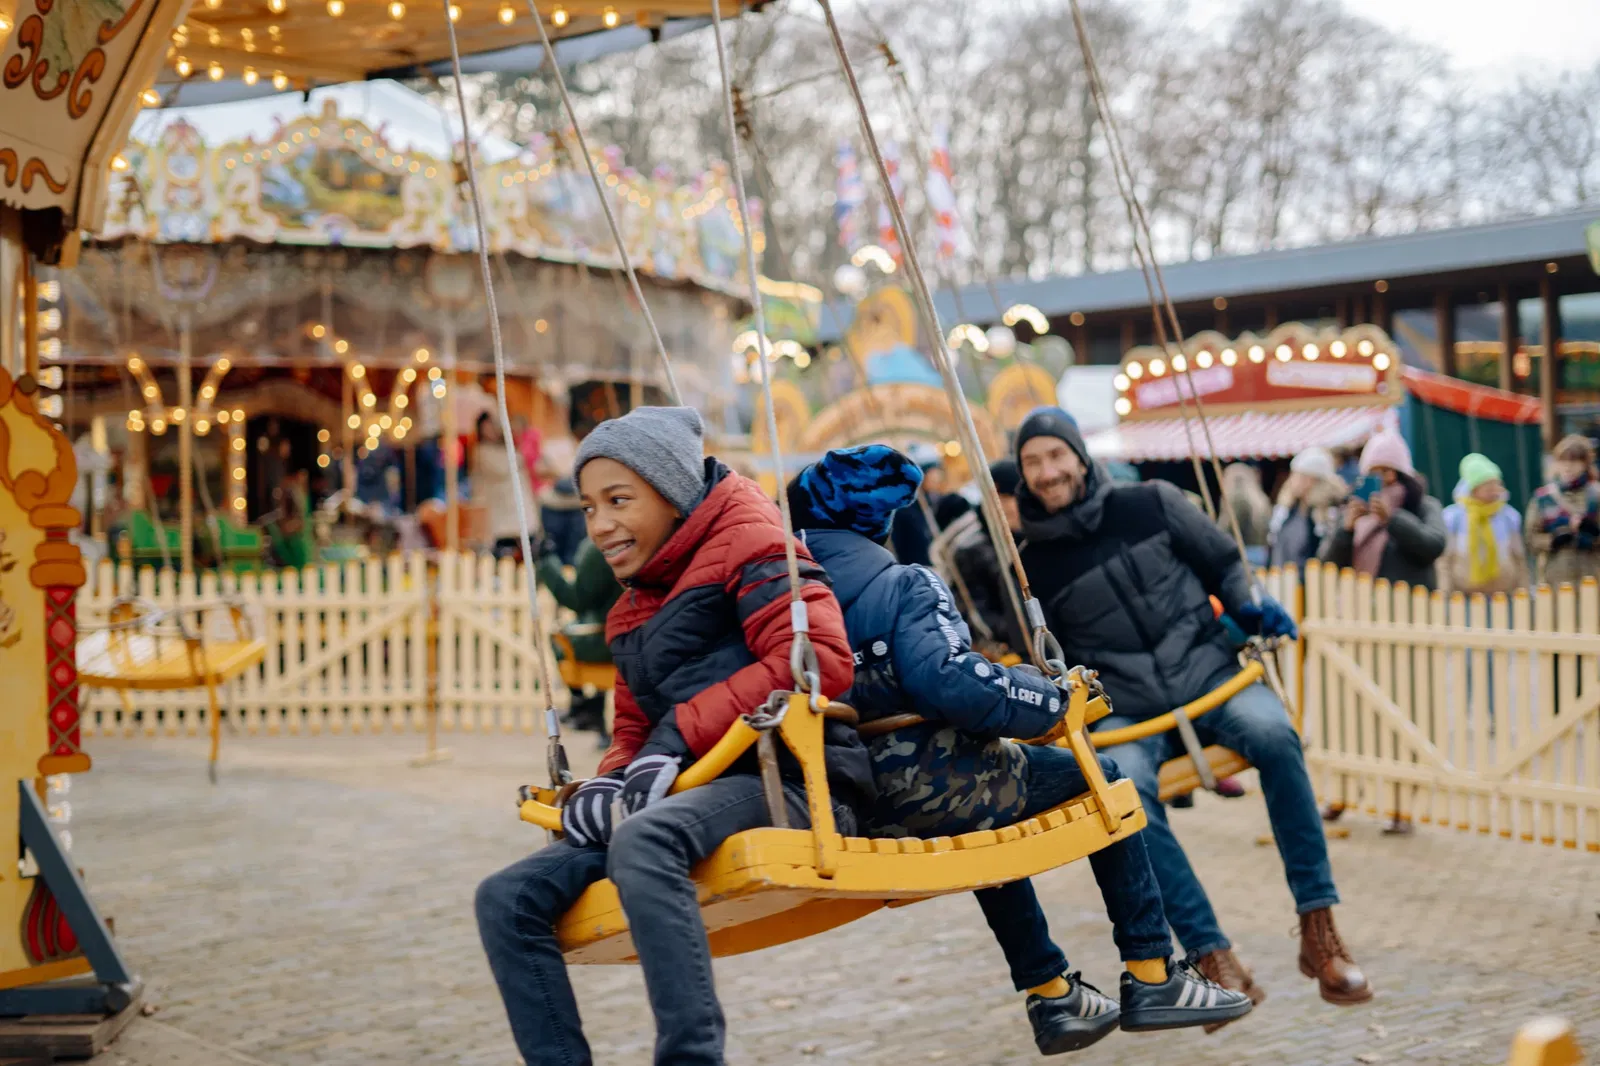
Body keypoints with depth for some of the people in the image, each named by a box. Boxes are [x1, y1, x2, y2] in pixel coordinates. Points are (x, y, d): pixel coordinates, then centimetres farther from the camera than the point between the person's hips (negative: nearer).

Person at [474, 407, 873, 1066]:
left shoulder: (744, 542, 0)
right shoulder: (631, 614, 25)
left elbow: (821, 658, -15)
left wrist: (678, 738, -16)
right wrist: (605, 784, 1)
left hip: (788, 779, -8)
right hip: (691, 794, 8)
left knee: (642, 841, -38)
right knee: (506, 899, -7)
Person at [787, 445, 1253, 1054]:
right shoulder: (902, 585, -11)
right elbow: (948, 681, -26)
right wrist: (1052, 699, -13)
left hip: (848, 806, 7)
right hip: (932, 791, -7)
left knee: (987, 826, 37)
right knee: (1098, 778, 15)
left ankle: (1049, 996, 39)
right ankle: (1151, 978, 15)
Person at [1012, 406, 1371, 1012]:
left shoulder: (1149, 505, 5)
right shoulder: (1033, 567, 7)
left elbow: (1223, 562, 15)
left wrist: (1248, 607, -3)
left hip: (1209, 673, 0)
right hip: (1127, 714, 0)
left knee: (1273, 735, -33)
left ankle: (1318, 928, -25)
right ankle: (1210, 954, -28)